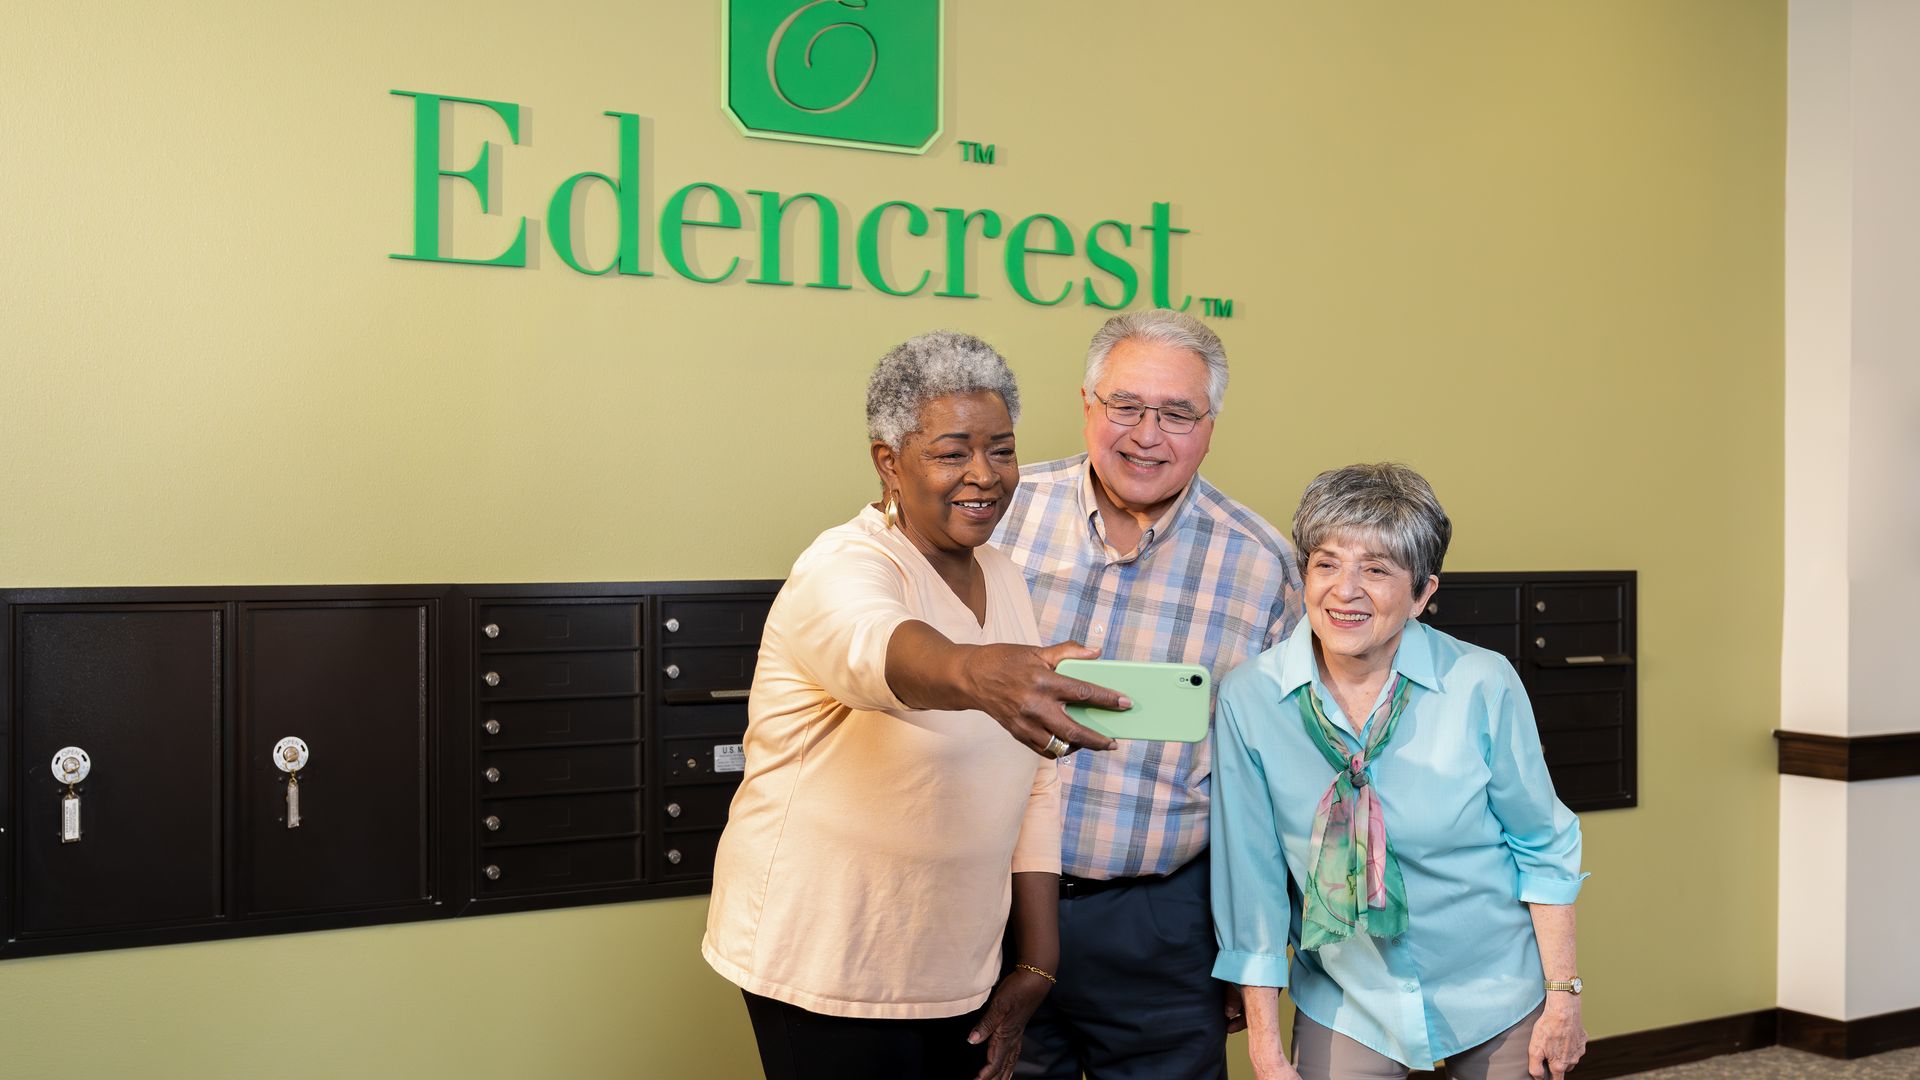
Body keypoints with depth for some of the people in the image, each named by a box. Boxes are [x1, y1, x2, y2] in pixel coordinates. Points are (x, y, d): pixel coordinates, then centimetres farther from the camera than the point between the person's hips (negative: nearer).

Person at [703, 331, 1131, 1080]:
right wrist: (978, 675, -64)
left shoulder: (1005, 579, 6)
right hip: (828, 971, -7)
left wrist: (1037, 961, 4)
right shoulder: (845, 569, -17)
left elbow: (1035, 784, 9)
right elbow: (876, 646, -43)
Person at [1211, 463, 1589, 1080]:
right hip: (1343, 1006, 0)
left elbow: (1545, 846, -3)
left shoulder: (1483, 684, -16)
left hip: (1497, 999, 0)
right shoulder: (1248, 699, -15)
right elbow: (1252, 879, -8)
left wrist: (1563, 994, -3)